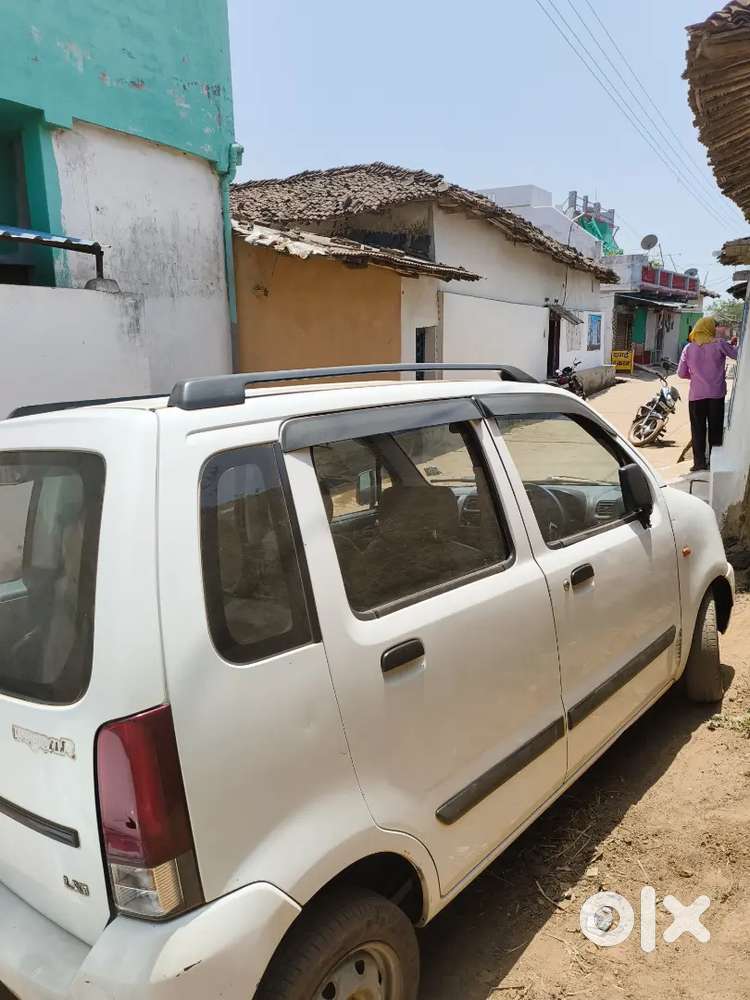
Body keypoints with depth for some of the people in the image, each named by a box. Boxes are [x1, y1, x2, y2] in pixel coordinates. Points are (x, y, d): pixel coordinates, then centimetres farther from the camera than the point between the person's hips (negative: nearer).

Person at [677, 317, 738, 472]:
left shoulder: (689, 348, 1)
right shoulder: (720, 345, -5)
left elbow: (681, 373, 1)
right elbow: (737, 355, 4)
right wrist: (734, 344, 22)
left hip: (696, 395, 1)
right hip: (716, 394, -1)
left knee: (698, 429, 6)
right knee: (716, 428, 10)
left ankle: (699, 462, 2)